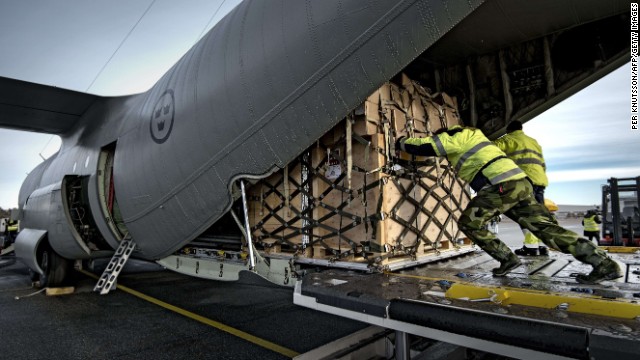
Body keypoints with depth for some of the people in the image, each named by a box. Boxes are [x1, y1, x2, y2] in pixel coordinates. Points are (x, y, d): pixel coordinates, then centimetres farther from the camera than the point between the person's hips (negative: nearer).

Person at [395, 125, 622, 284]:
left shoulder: (456, 138, 3)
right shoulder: (469, 136, 31)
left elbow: (423, 146, -3)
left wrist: (401, 142, 15)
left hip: (502, 185, -10)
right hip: (519, 183, 10)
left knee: (469, 223, 1)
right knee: (546, 227, 6)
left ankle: (507, 259, 1)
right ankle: (604, 265, 4)